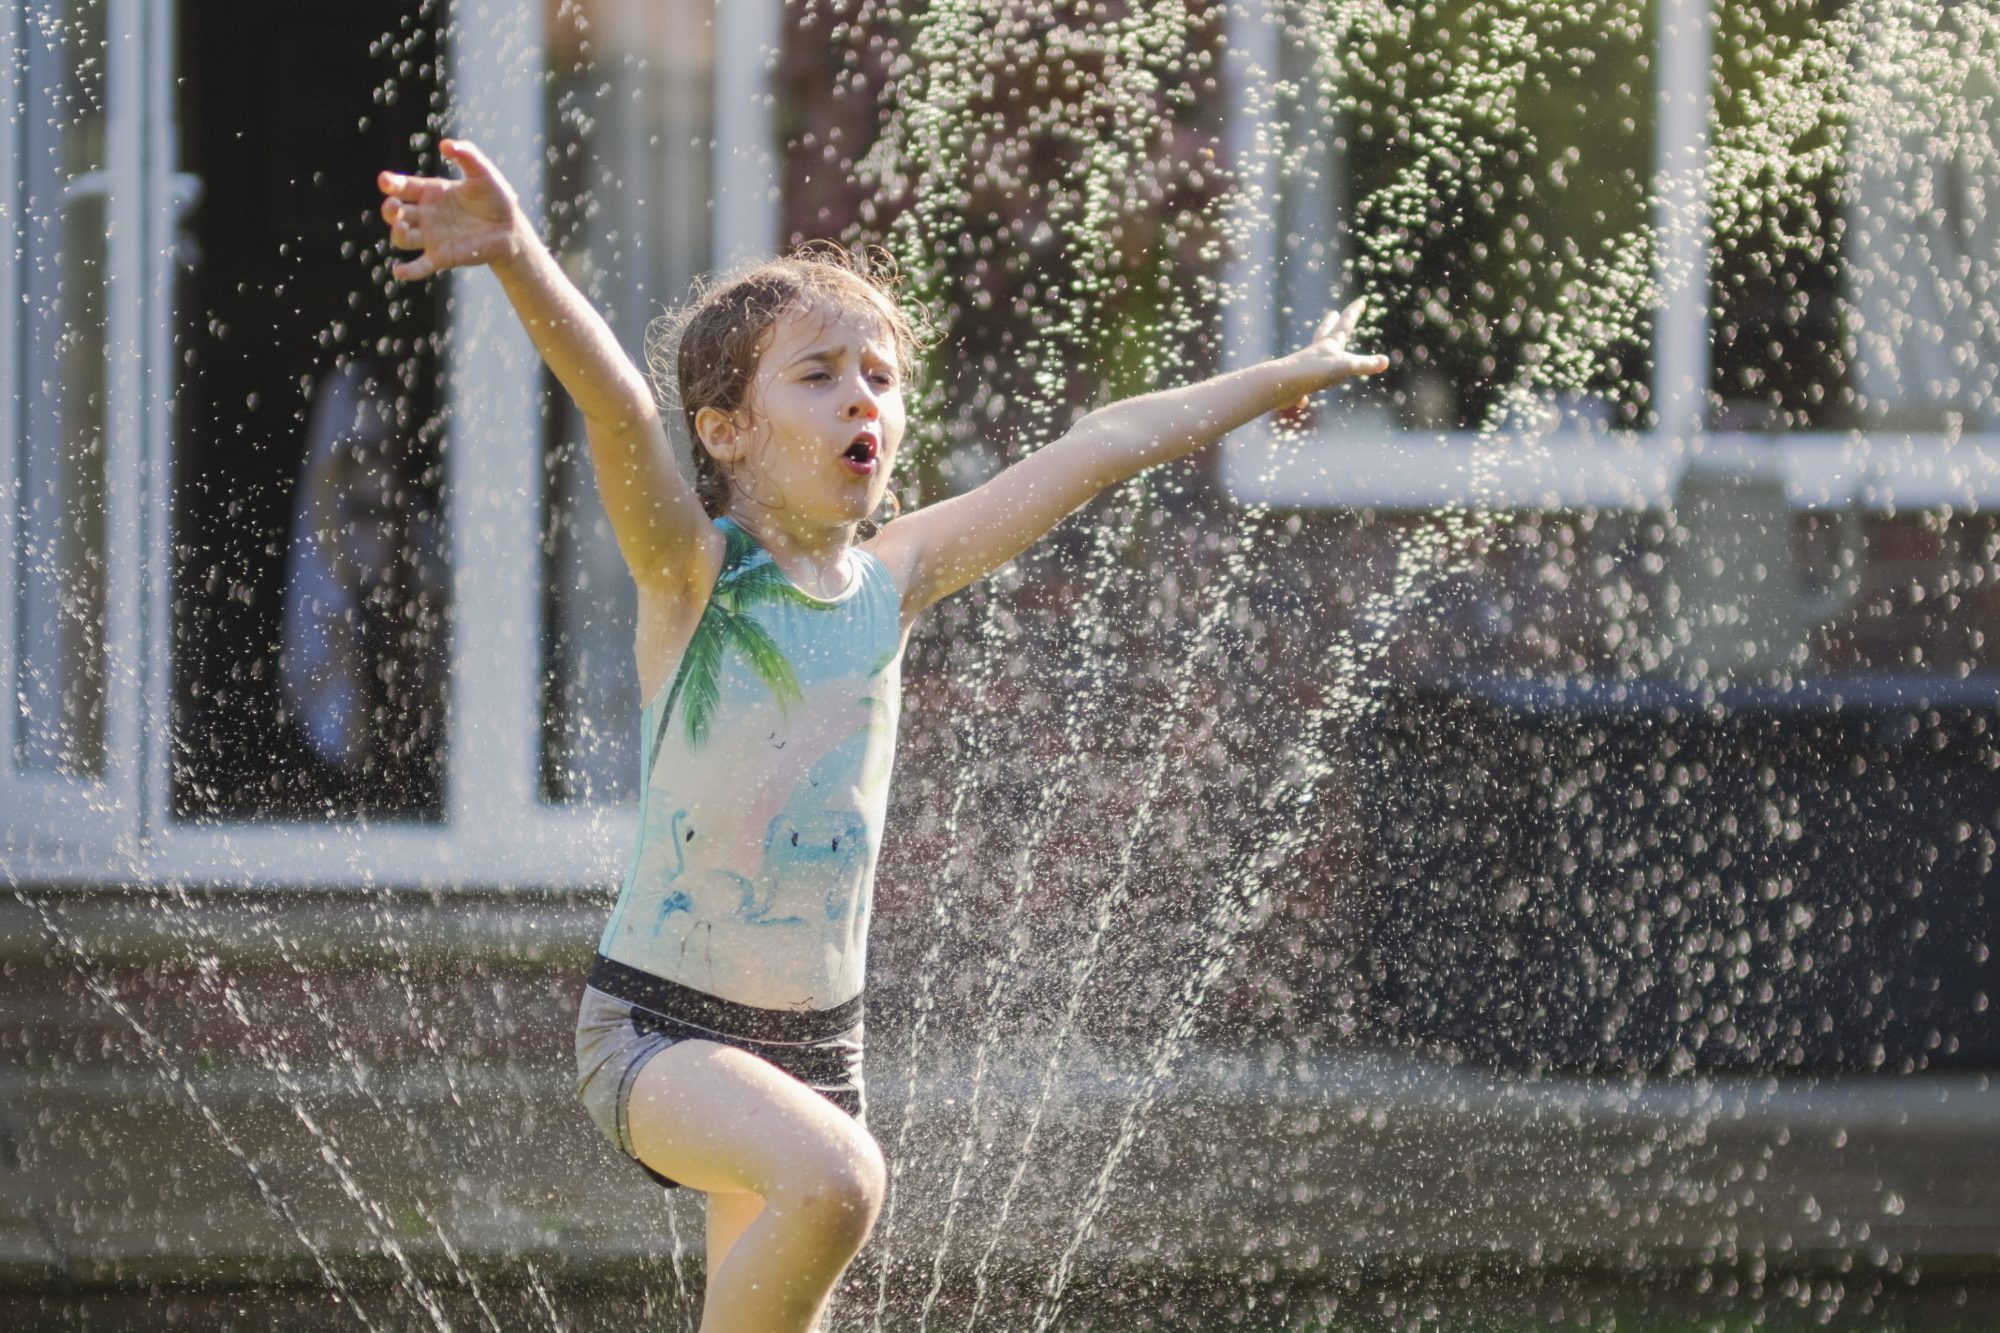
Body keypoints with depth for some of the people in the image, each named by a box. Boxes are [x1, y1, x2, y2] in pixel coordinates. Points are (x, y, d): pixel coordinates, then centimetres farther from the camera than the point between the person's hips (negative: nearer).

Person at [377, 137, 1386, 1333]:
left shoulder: (893, 580, 4)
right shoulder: (693, 572, -11)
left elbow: (1100, 450, 12)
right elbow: (617, 406, -30)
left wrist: (1281, 379, 23)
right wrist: (520, 262, -48)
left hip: (817, 1042, 6)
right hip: (658, 1023, -6)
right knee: (835, 1180, -33)